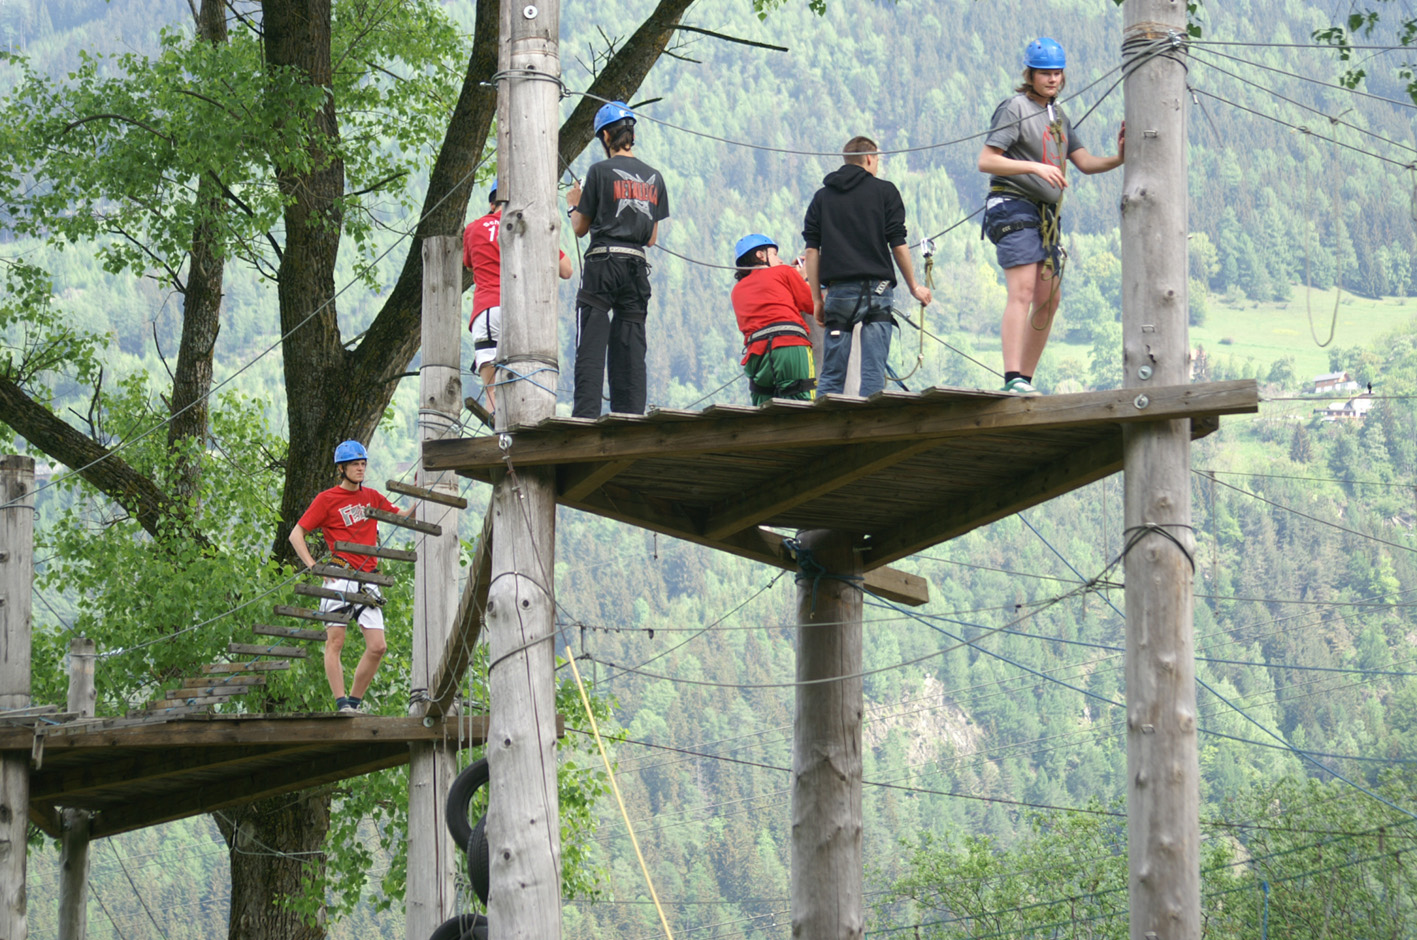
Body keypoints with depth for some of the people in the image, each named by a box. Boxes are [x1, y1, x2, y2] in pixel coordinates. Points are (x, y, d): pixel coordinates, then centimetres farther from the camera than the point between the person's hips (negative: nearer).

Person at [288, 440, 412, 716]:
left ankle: (354, 703, 6)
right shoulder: (327, 500, 2)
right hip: (339, 579, -5)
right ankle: (341, 703, -14)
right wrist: (313, 566, -11)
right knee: (335, 642, -10)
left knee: (377, 647, -2)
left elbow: (403, 516, 25)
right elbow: (296, 534, 1)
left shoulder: (372, 497, 16)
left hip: (367, 581, 5)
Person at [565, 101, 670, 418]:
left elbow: (580, 228, 1)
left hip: (603, 264, -4)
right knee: (631, 350, 6)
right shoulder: (653, 177, 11)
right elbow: (652, 237, 14)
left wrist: (574, 204, 21)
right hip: (638, 267, 4)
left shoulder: (601, 171, -4)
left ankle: (586, 416, -14)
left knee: (590, 347, -5)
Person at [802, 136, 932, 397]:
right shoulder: (884, 191, 4)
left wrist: (817, 298, 11)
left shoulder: (822, 197, 13)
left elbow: (812, 251, 8)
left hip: (838, 290, 2)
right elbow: (898, 245, 1)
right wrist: (914, 287, 12)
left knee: (831, 375, 4)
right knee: (873, 371, -4)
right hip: (876, 287, -2)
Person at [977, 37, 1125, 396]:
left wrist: (1118, 159, -5)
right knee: (1023, 291, -21)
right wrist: (1035, 167, -25)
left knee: (1049, 300, 6)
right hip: (1014, 207, -9)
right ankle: (1013, 379, -29)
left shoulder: (1059, 116, 19)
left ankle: (1025, 381, 11)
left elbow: (1085, 163, 15)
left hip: (1046, 214, 9)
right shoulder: (1015, 109, -6)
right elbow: (986, 161, -14)